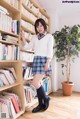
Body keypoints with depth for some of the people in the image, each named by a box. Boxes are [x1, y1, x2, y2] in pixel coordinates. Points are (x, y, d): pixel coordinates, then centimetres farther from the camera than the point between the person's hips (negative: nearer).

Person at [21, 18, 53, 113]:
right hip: (36, 60, 6)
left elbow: (50, 51, -5)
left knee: (35, 83, -13)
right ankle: (41, 105, 20)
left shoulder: (49, 36, 3)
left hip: (44, 60, -6)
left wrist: (48, 63, -15)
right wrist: (23, 37, 0)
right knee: (38, 83, 7)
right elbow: (28, 47, 9)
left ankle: (46, 99, 12)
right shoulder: (35, 37, 18)